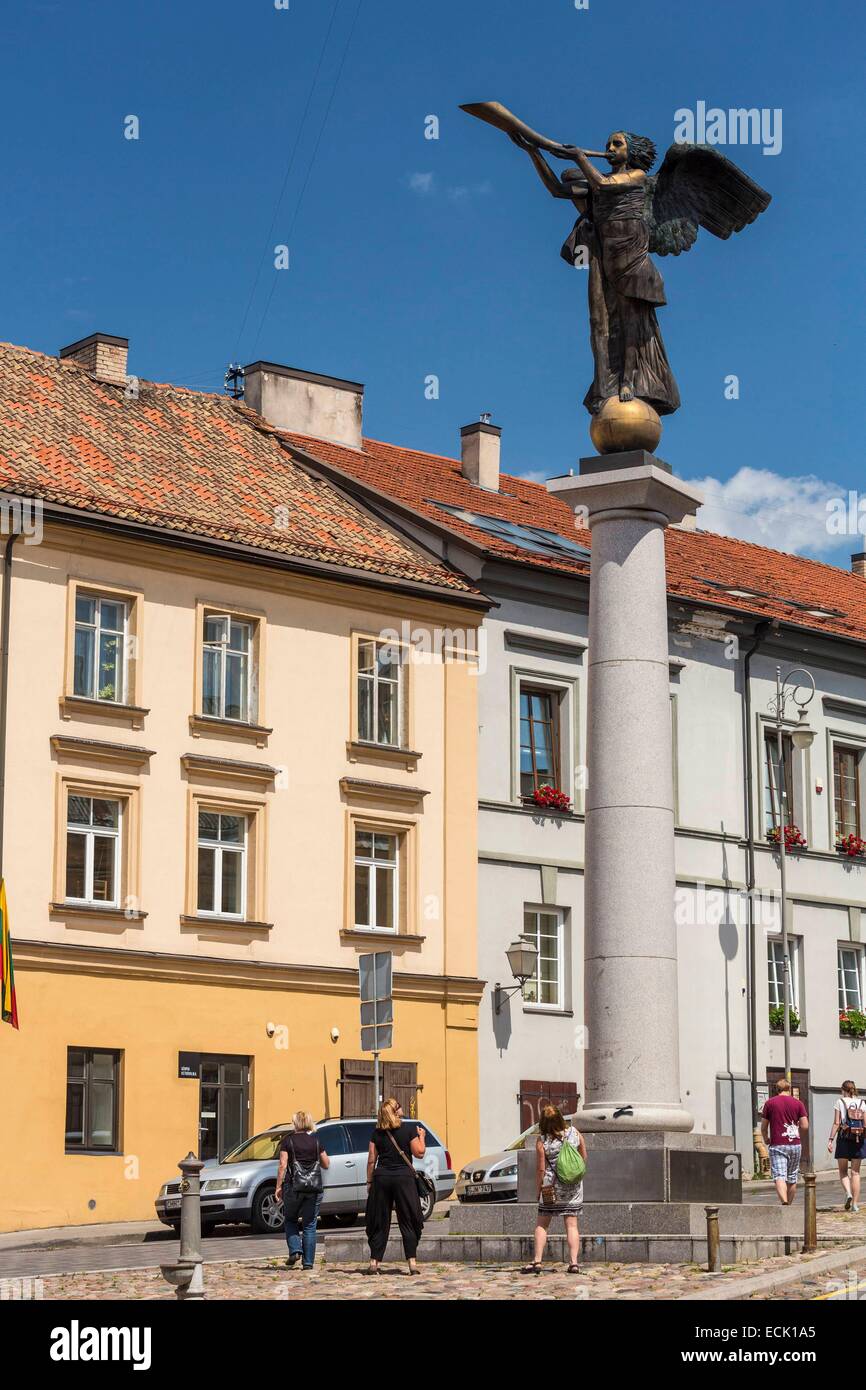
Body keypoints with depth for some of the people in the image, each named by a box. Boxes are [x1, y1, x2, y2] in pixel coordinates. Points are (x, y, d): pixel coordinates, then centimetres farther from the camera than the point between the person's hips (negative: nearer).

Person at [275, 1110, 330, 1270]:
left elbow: (283, 1165, -8)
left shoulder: (288, 1141, -1)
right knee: (310, 1225, 6)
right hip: (315, 1187, 2)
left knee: (290, 1220, 17)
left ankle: (295, 1250, -2)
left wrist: (279, 1186, -3)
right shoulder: (316, 1140, 6)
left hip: (296, 1186, -2)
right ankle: (308, 1262, 3)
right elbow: (326, 1164, 12)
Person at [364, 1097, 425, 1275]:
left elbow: (371, 1160, 3)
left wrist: (369, 1182, 11)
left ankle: (374, 1262, 6)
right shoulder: (409, 1130, -5)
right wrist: (422, 1136, 13)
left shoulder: (377, 1133, 3)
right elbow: (419, 1153, -3)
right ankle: (412, 1262, -3)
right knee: (408, 1222, 3)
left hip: (382, 1177, 2)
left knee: (379, 1222, 8)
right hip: (404, 1177, -2)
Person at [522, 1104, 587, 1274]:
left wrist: (538, 1189, 2)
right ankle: (574, 1262, 0)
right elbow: (584, 1158, 7)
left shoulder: (542, 1141, -13)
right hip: (573, 1186, 3)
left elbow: (540, 1168, -10)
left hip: (551, 1187, -3)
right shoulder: (575, 1133, -4)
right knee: (572, 1224, 6)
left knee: (542, 1224, 9)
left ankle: (537, 1261, 5)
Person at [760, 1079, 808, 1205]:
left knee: (779, 1177, -11)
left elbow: (763, 1127, 5)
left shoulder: (770, 1103, 2)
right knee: (792, 1179, 15)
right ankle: (789, 1206, 24)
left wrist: (766, 1139, 24)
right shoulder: (798, 1103, 5)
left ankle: (784, 1202, -32)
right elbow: (805, 1126, -1)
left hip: (777, 1145, -2)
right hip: (795, 1145, 3)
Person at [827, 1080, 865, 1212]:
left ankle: (848, 1193, -16)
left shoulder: (840, 1102, -1)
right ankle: (855, 1203, 2)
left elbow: (836, 1123, -6)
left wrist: (830, 1140, -5)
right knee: (855, 1172, 7)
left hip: (844, 1138, -2)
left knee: (843, 1171, 10)